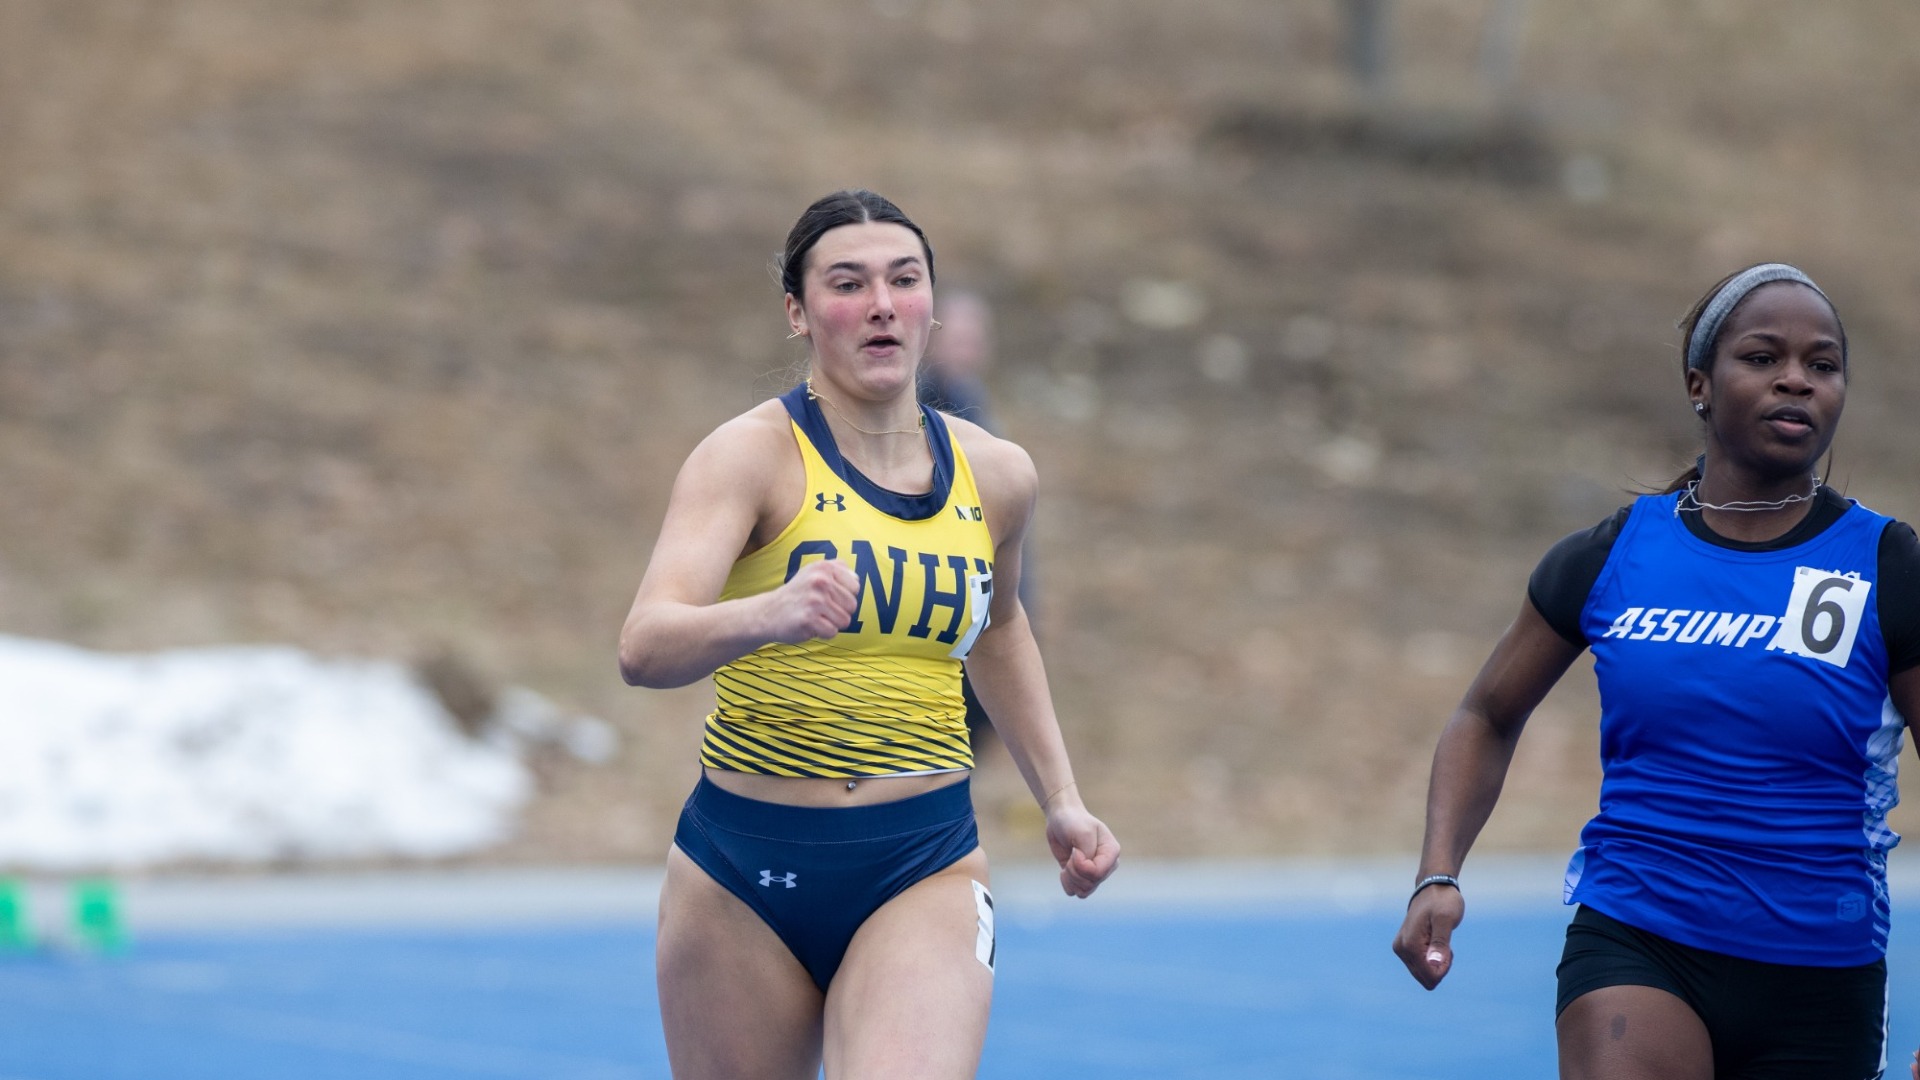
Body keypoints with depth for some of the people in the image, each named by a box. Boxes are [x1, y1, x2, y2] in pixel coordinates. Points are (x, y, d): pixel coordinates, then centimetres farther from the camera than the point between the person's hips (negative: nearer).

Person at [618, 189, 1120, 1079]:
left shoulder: (996, 474, 5)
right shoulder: (753, 454, -9)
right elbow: (643, 649, -24)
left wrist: (1059, 798, 22)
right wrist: (769, 615, -43)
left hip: (928, 872, 2)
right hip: (744, 872, -2)